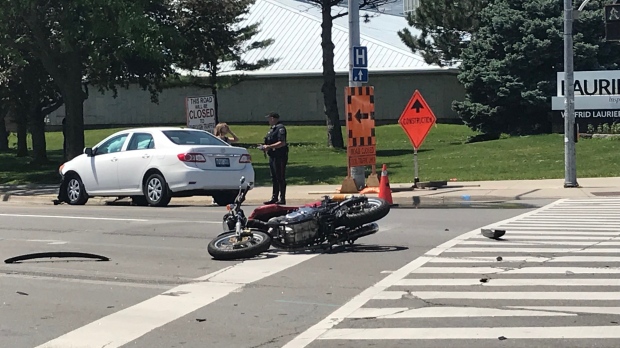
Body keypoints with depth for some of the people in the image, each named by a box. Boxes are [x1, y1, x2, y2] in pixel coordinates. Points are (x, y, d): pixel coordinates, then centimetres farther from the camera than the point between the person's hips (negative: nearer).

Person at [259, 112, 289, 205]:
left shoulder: (280, 128, -13)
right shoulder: (272, 128, 18)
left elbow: (282, 143, -22)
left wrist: (269, 147, -21)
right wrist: (265, 147, 8)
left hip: (280, 157, -10)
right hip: (273, 156, 10)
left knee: (280, 178, -6)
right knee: (274, 178, 13)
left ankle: (282, 199, -3)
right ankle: (274, 198, 18)